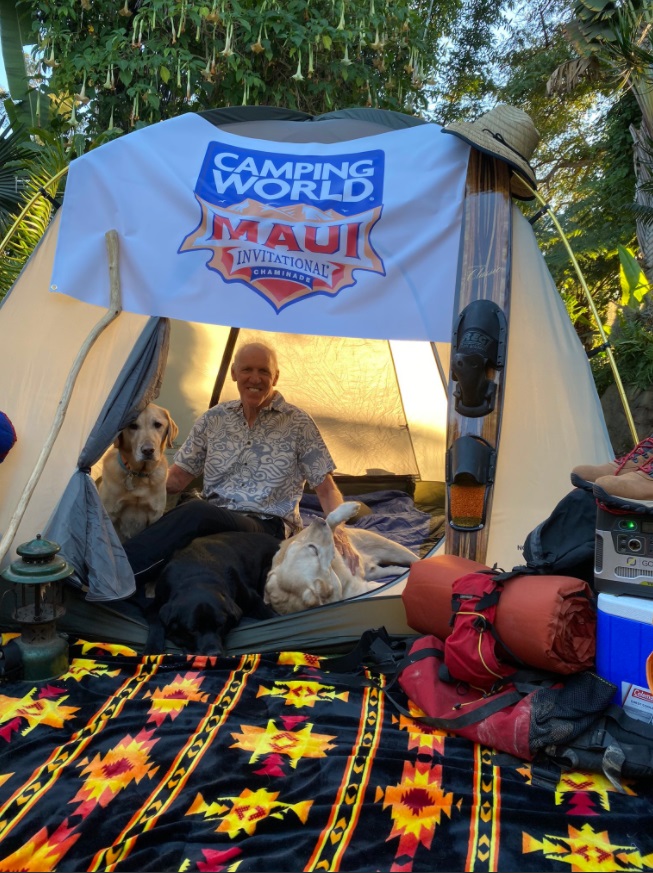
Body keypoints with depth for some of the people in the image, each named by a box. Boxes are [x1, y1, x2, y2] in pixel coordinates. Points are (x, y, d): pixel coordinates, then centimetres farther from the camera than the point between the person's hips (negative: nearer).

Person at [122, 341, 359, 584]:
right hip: (209, 517, 4)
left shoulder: (298, 424, 4)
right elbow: (177, 477, 16)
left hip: (267, 526, -3)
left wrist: (338, 531, -15)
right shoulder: (215, 417, 13)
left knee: (195, 513, -37)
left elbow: (327, 489, 5)